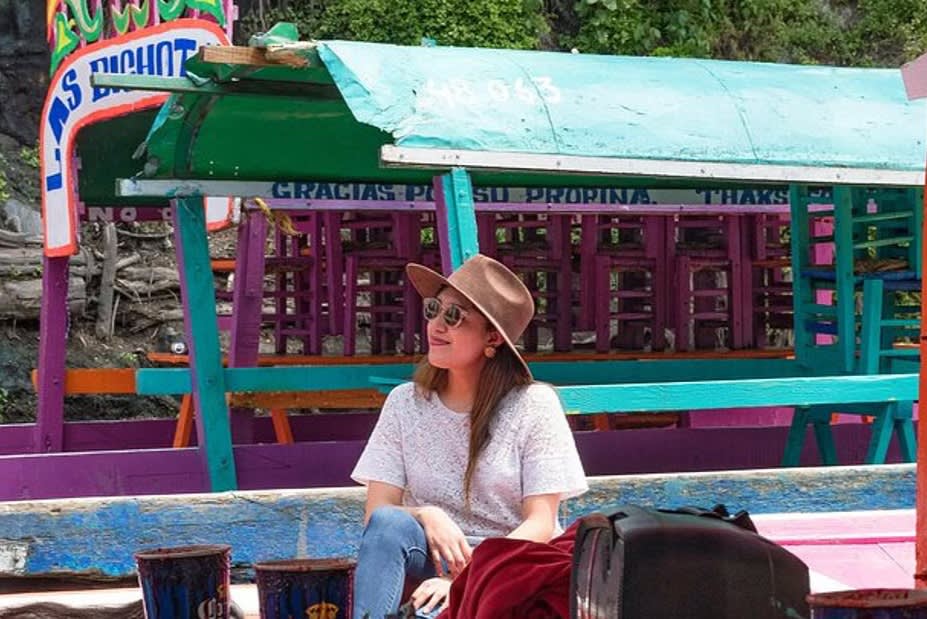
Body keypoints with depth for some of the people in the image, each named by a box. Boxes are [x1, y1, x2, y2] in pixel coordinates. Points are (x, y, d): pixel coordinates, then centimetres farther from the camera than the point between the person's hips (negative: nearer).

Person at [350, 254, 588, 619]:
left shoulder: (533, 406, -2)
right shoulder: (405, 403, 7)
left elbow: (540, 526, -8)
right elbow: (376, 513, 1)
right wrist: (426, 517, -22)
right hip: (433, 560, 3)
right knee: (389, 524, -32)